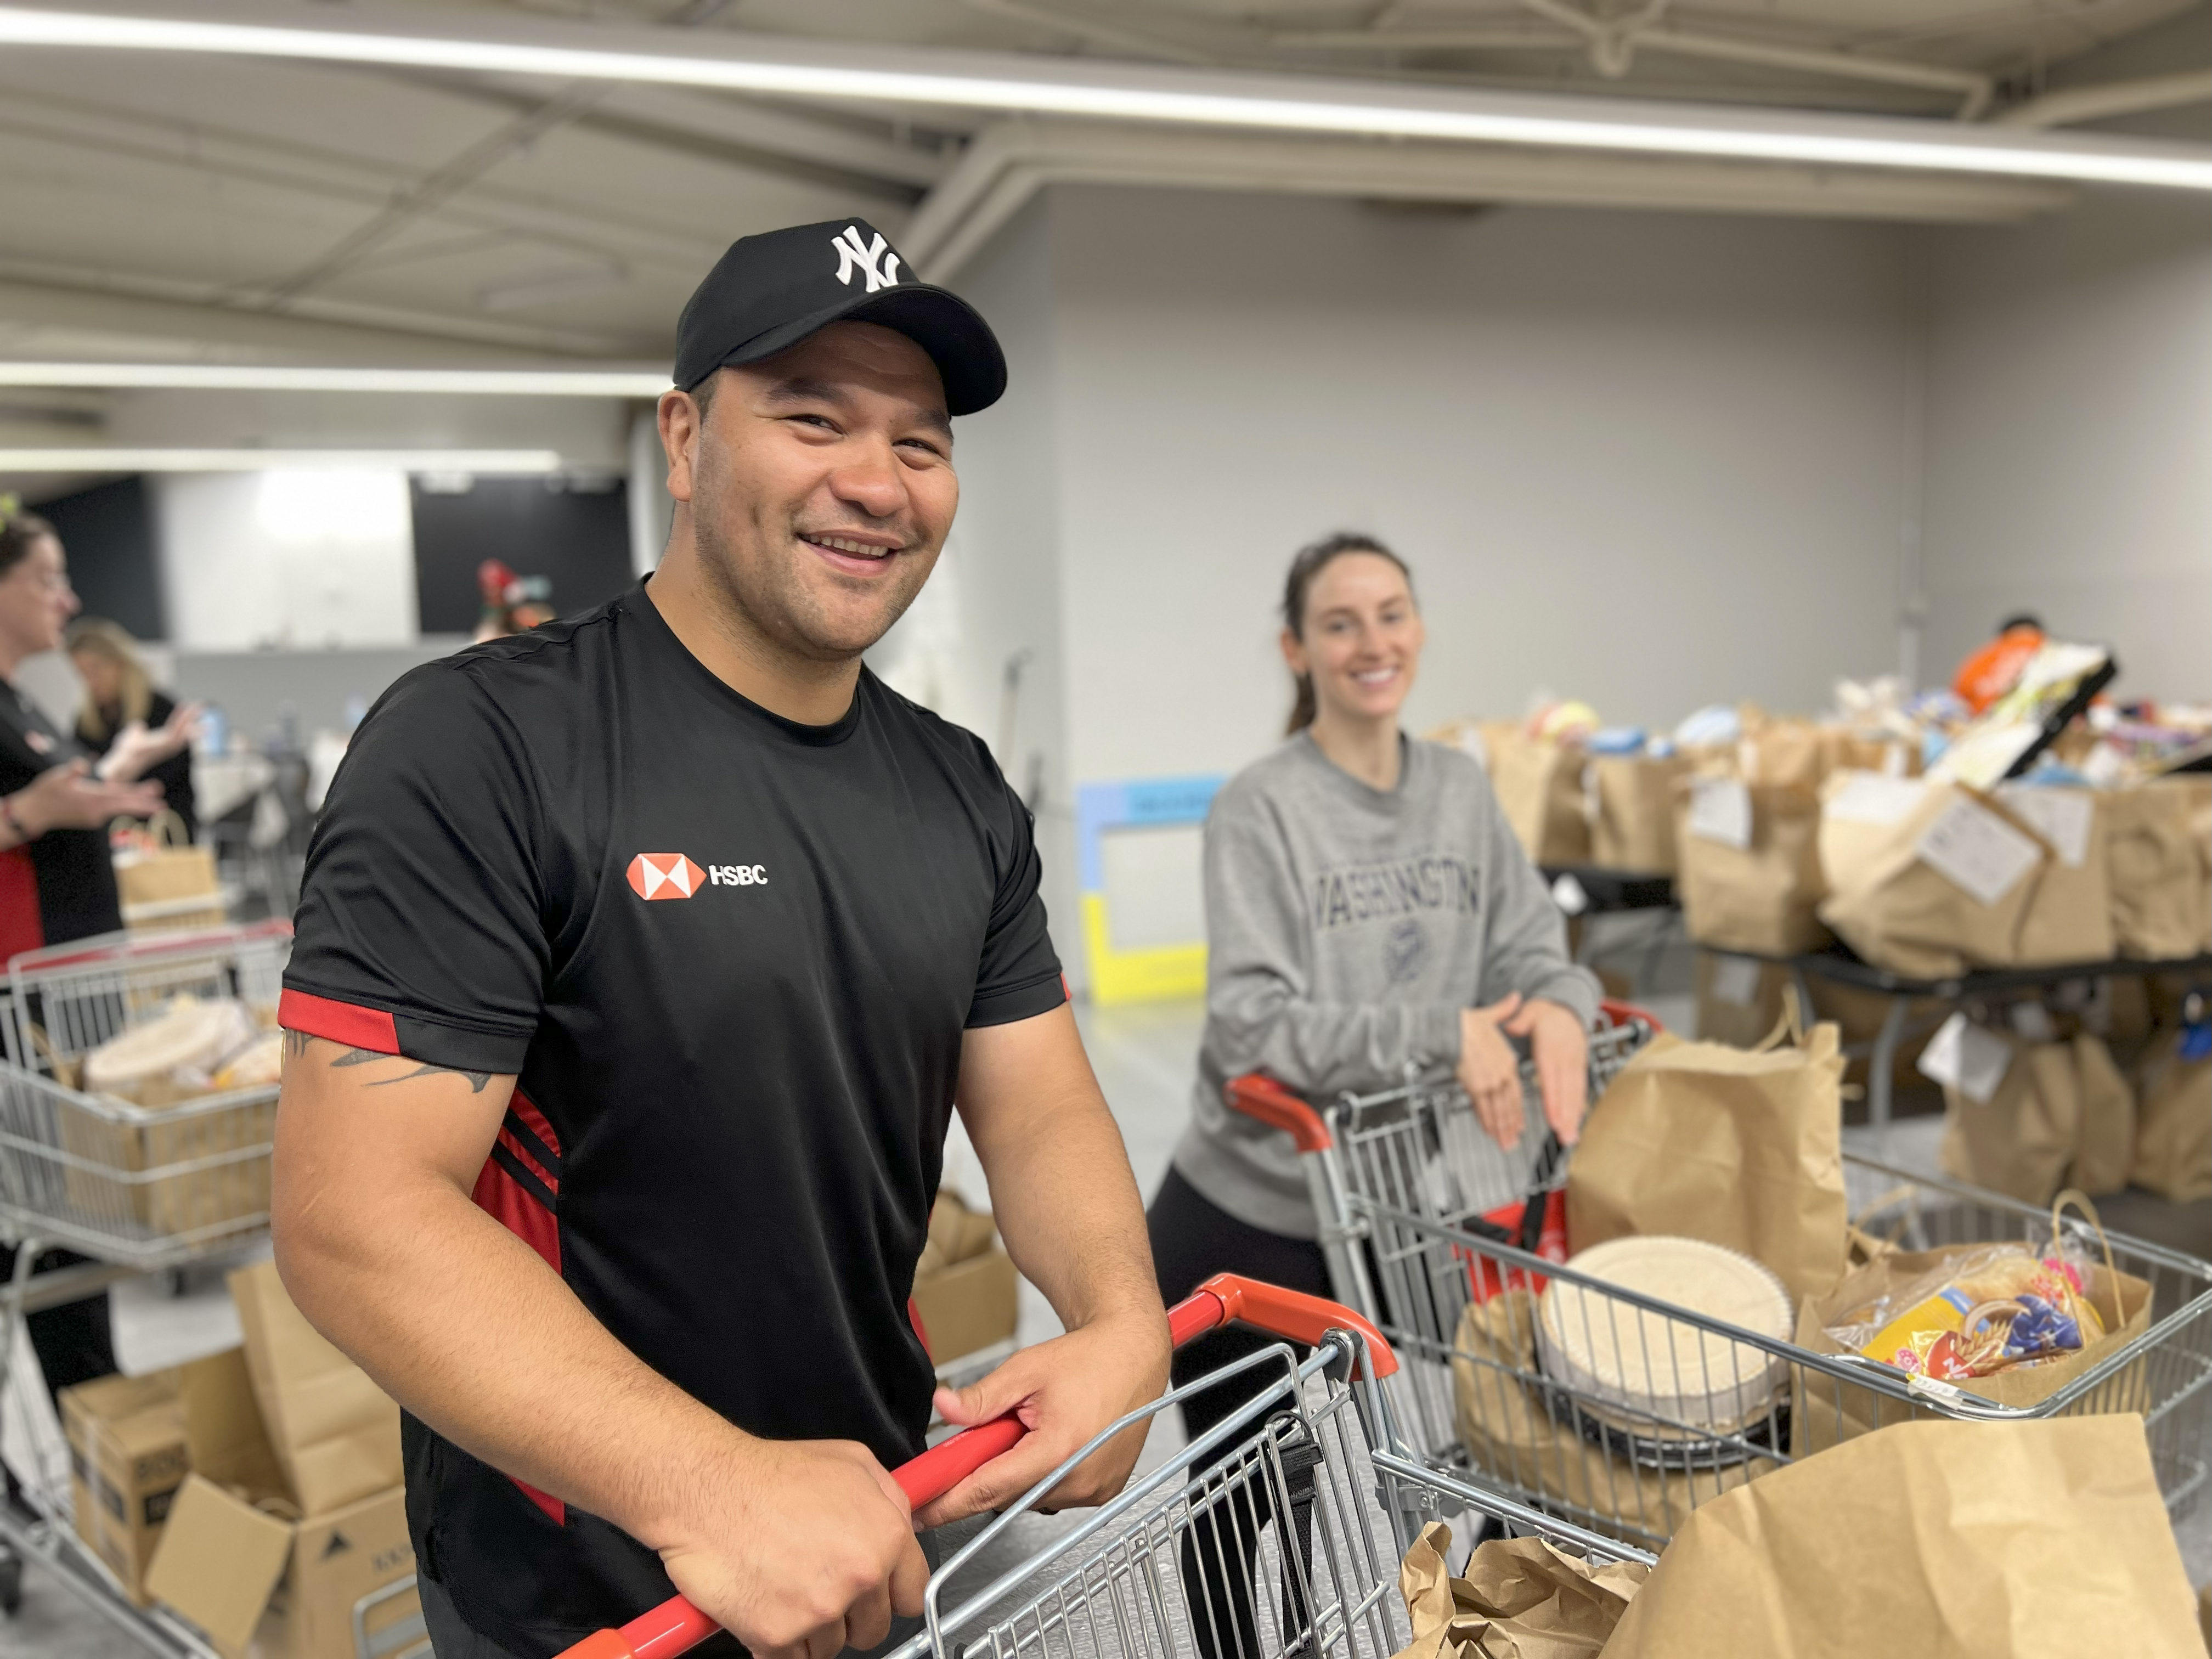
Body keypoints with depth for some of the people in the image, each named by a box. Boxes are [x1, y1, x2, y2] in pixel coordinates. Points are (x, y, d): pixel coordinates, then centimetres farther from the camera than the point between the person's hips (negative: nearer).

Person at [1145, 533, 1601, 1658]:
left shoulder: (1460, 789, 2)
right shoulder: (1261, 808, -16)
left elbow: (1530, 944, 4)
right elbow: (1249, 1025, -23)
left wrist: (1558, 1002, -19)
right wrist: (1443, 1034, -28)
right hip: (1246, 1223, -4)